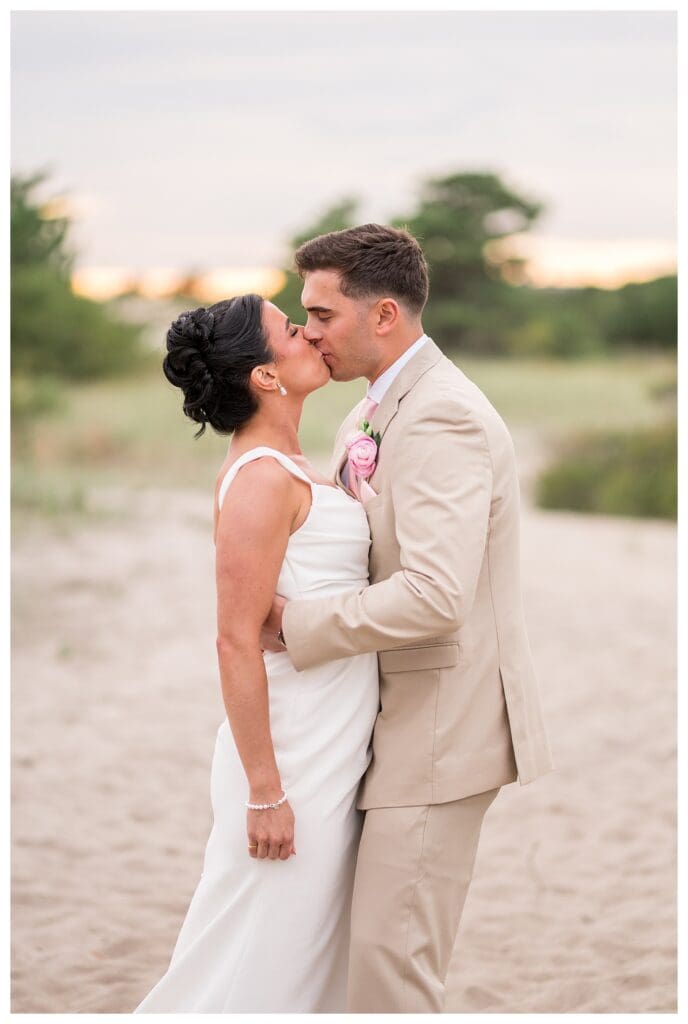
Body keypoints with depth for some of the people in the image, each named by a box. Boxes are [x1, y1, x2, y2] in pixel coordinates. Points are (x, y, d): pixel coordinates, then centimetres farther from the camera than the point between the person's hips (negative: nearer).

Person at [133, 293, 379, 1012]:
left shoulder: (288, 467, 10)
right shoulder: (261, 480, -18)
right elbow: (237, 643, -22)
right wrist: (264, 793, -22)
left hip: (335, 751, 9)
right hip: (294, 756, -9)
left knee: (311, 953, 17)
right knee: (257, 963, 1)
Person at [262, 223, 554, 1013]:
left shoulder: (441, 417, -21)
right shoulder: (368, 417, 11)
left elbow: (434, 596, -29)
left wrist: (293, 624, -20)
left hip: (442, 725, -10)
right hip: (405, 708, 10)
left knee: (390, 956, -7)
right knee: (382, 941, 15)